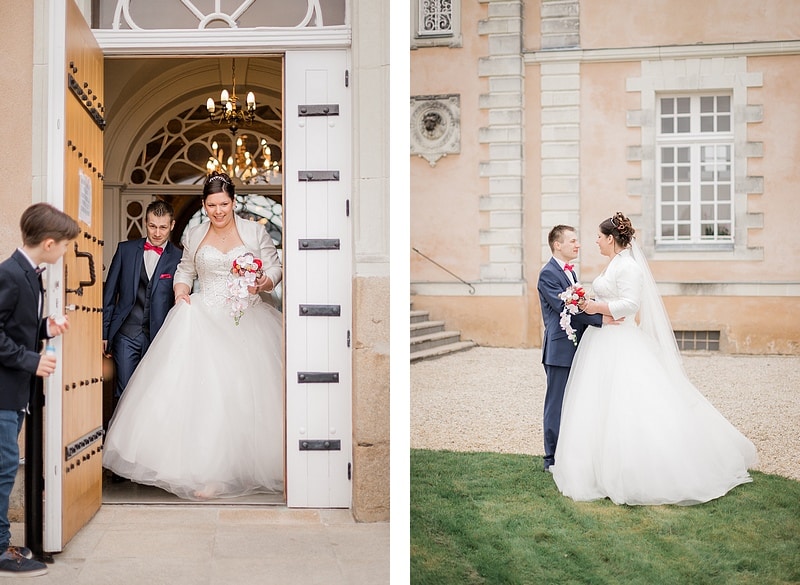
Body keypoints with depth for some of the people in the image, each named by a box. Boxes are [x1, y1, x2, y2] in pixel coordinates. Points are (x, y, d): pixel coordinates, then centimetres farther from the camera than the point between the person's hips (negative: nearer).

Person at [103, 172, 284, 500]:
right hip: (205, 319, 1)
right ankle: (208, 471, -11)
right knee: (203, 389, -12)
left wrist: (263, 284, -14)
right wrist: (181, 291, 5)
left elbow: (275, 268, 7)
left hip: (247, 322, -1)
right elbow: (185, 270, 24)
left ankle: (245, 467, 8)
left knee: (247, 393, -5)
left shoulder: (255, 232, 5)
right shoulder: (194, 236, 13)